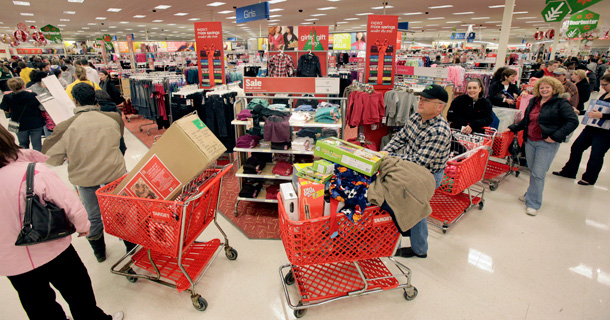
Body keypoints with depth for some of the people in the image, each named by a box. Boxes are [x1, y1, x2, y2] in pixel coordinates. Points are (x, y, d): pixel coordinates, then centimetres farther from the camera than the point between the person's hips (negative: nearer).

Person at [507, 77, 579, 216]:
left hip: (547, 144, -5)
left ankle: (533, 203, 4)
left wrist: (555, 137, -18)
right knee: (533, 171, 14)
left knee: (538, 174, -5)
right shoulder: (533, 102, 11)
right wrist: (512, 128, 17)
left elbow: (573, 121, -13)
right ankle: (532, 194, 30)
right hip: (530, 141, 5)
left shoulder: (561, 104, -7)